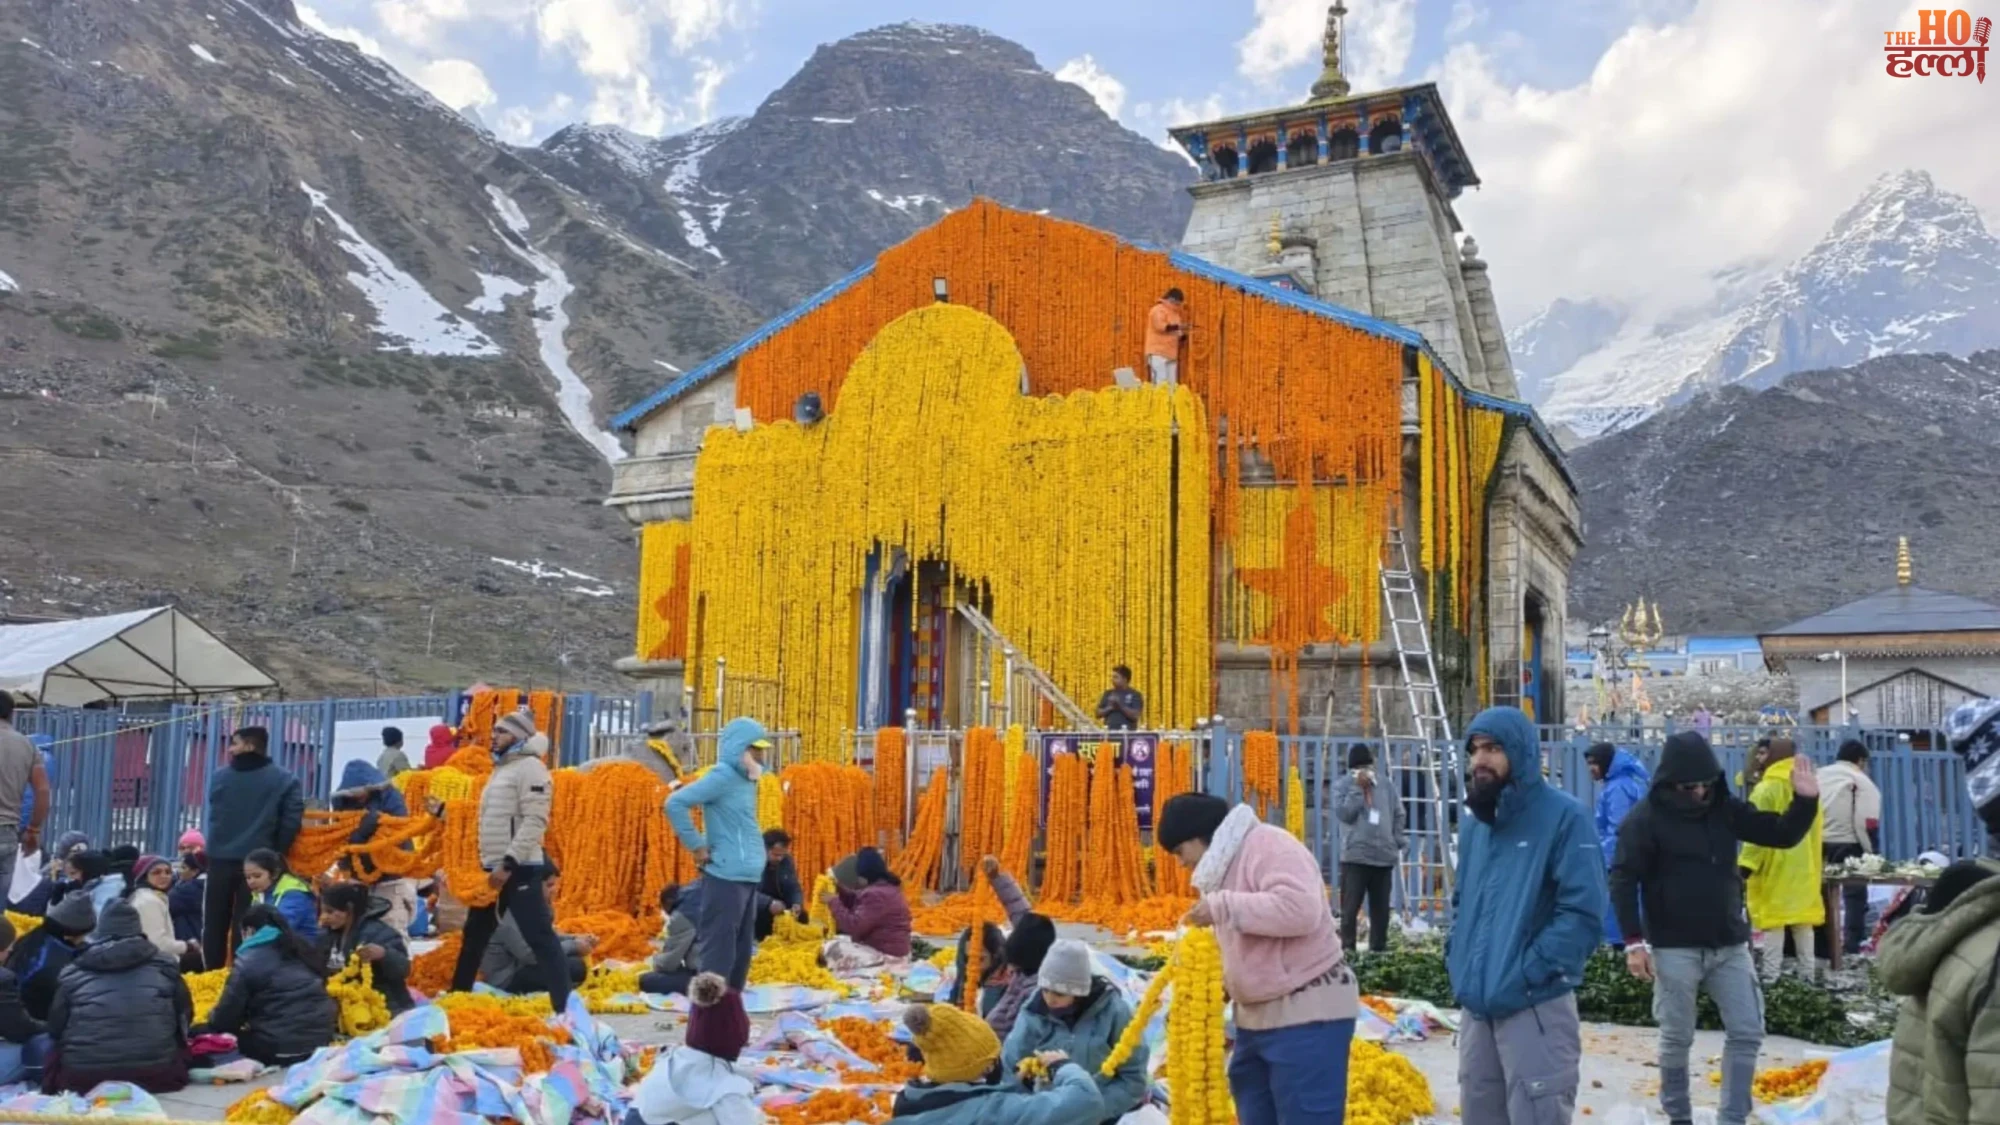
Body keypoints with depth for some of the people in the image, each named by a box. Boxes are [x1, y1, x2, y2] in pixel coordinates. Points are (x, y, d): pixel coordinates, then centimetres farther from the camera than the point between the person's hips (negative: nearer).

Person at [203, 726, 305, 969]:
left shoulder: (218, 777, 4)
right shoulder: (283, 780, -4)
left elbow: (213, 816, 10)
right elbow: (292, 820, -10)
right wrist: (276, 853, 1)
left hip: (220, 859, 2)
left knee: (214, 924, 12)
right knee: (244, 924, 2)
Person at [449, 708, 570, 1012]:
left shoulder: (530, 767, -11)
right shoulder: (501, 768, 19)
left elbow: (535, 822, -20)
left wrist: (509, 863, -24)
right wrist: (488, 863, 19)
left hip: (520, 869, -10)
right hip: (494, 868, 10)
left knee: (541, 938, -12)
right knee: (474, 935, 20)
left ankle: (565, 1008, -14)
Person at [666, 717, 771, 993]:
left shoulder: (745, 780, 15)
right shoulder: (722, 776, -12)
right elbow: (675, 804, -21)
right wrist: (697, 846, -15)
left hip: (748, 878, 9)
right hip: (726, 878, -9)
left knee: (741, 953, 15)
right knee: (718, 953, -6)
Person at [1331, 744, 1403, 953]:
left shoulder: (1385, 786, 8)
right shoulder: (1343, 785, -1)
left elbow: (1398, 815, 15)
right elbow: (1344, 814, -14)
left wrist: (1397, 844, 7)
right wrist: (1358, 788, -14)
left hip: (1384, 858, 4)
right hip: (1355, 857, -4)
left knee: (1381, 910, 10)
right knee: (1350, 909, -4)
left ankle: (1378, 950, 19)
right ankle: (1347, 951, 1)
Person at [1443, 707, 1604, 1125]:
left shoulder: (1562, 816, -10)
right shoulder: (1473, 823, 13)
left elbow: (1582, 913, -17)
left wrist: (1525, 972, -19)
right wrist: (1456, 954, 9)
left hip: (1536, 1006, -7)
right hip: (1476, 1005, 7)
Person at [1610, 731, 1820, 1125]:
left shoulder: (1726, 809, 5)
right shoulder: (1646, 818, -10)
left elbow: (1783, 835, 8)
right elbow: (1623, 880, -12)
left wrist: (1805, 801, -12)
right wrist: (1634, 941, -18)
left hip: (1729, 944, 5)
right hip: (1674, 948, -5)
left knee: (1747, 1032, 7)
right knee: (1677, 1038, 6)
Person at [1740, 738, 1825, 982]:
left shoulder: (1767, 789, -13)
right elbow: (1816, 827, 15)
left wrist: (1746, 864, -14)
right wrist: (1815, 863, 22)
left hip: (1775, 868, -7)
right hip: (1804, 867, 7)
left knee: (1773, 921, -5)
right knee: (1803, 922, 12)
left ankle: (1771, 976, -7)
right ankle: (1808, 974, 16)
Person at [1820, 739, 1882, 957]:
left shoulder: (1818, 777, 12)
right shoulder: (1861, 781, -7)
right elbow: (1867, 823, -15)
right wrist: (1871, 852, -6)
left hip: (1817, 846, 5)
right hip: (1847, 847, -5)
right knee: (1854, 898, 6)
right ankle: (1851, 948, 3)